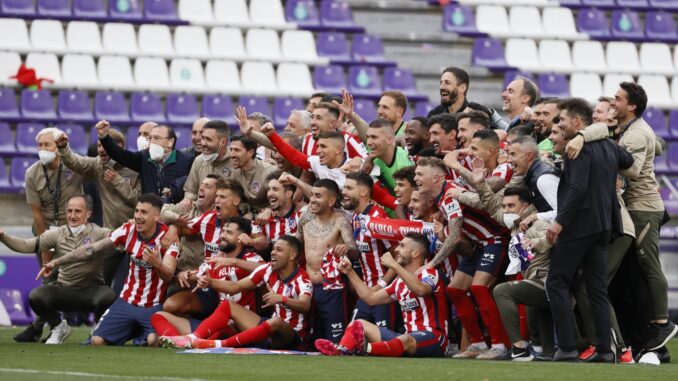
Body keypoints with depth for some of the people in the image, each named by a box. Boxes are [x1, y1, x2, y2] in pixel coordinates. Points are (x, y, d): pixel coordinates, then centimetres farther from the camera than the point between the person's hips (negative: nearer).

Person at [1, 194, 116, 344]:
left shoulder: (98, 233, -5)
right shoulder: (57, 234, 3)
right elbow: (27, 245, -2)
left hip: (91, 292, -2)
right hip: (64, 291, 2)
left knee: (108, 297, -35)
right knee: (36, 296, -24)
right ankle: (58, 327, 8)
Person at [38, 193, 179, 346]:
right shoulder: (128, 230, -4)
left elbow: (168, 275, -27)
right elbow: (92, 249, -2)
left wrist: (157, 264, -51)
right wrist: (56, 262, -6)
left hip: (154, 306, -4)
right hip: (127, 302, 4)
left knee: (154, 340, -33)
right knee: (97, 341, -10)